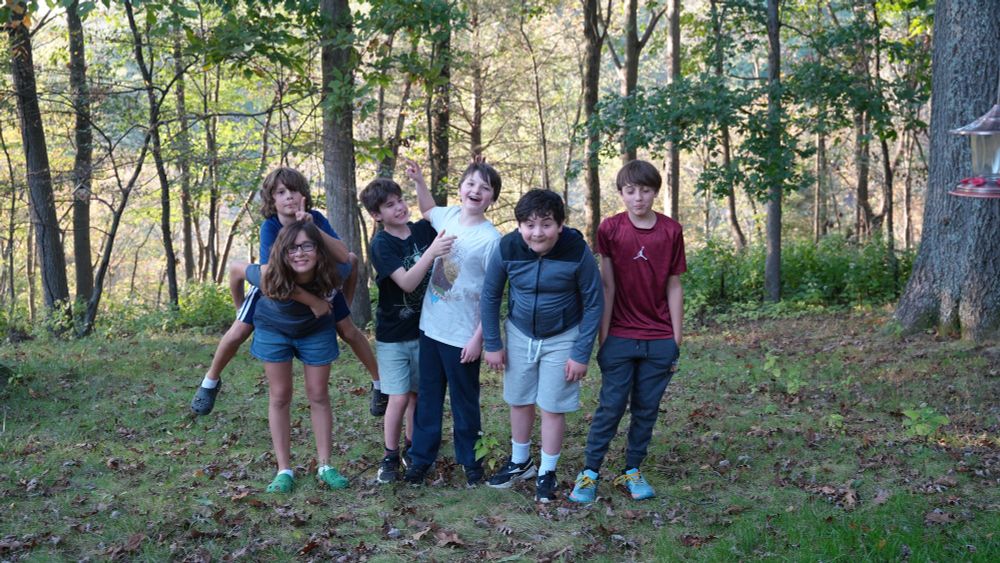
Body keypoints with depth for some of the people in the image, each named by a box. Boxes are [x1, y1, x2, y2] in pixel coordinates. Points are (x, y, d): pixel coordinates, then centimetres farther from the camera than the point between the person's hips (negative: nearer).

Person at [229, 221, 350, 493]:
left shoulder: (329, 273, -34)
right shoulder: (269, 276, -37)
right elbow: (237, 268, -17)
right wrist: (240, 307, -3)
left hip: (316, 330, 1)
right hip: (273, 329, -1)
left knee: (319, 396, 3)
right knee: (280, 397, 2)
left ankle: (324, 466, 13)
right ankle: (284, 470, 9)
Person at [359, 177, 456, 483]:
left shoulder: (424, 230, -2)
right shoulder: (381, 245, -16)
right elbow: (406, 283, -26)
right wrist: (431, 252, -37)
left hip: (423, 329, 4)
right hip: (393, 334, -4)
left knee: (418, 393, 12)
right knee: (399, 398, -5)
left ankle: (411, 448, 29)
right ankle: (390, 457, 13)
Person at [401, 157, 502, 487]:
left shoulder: (491, 239, -17)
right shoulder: (448, 216, 0)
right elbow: (428, 210, 27)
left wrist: (479, 338, -16)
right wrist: (418, 181, 12)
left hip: (462, 336, -5)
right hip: (431, 327, 6)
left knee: (464, 401, 11)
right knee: (427, 396, 15)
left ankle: (469, 460, 29)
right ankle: (421, 457, 28)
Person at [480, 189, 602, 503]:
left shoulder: (578, 251, -25)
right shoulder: (507, 248, -20)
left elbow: (594, 304, -13)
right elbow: (490, 296, -4)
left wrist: (581, 354, -14)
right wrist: (492, 344, -2)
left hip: (562, 338, -2)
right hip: (519, 333, 3)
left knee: (552, 407, 3)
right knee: (519, 401, 15)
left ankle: (546, 473, 21)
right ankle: (520, 462, 35)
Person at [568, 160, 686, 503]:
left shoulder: (671, 231, 1)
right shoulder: (610, 229, -3)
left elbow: (673, 286, 4)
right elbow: (607, 285, -3)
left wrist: (676, 339, 3)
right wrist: (602, 336, -4)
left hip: (659, 340, 2)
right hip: (620, 339, -2)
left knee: (647, 409, 8)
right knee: (611, 407, 0)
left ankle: (632, 471, 21)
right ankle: (590, 472, 10)